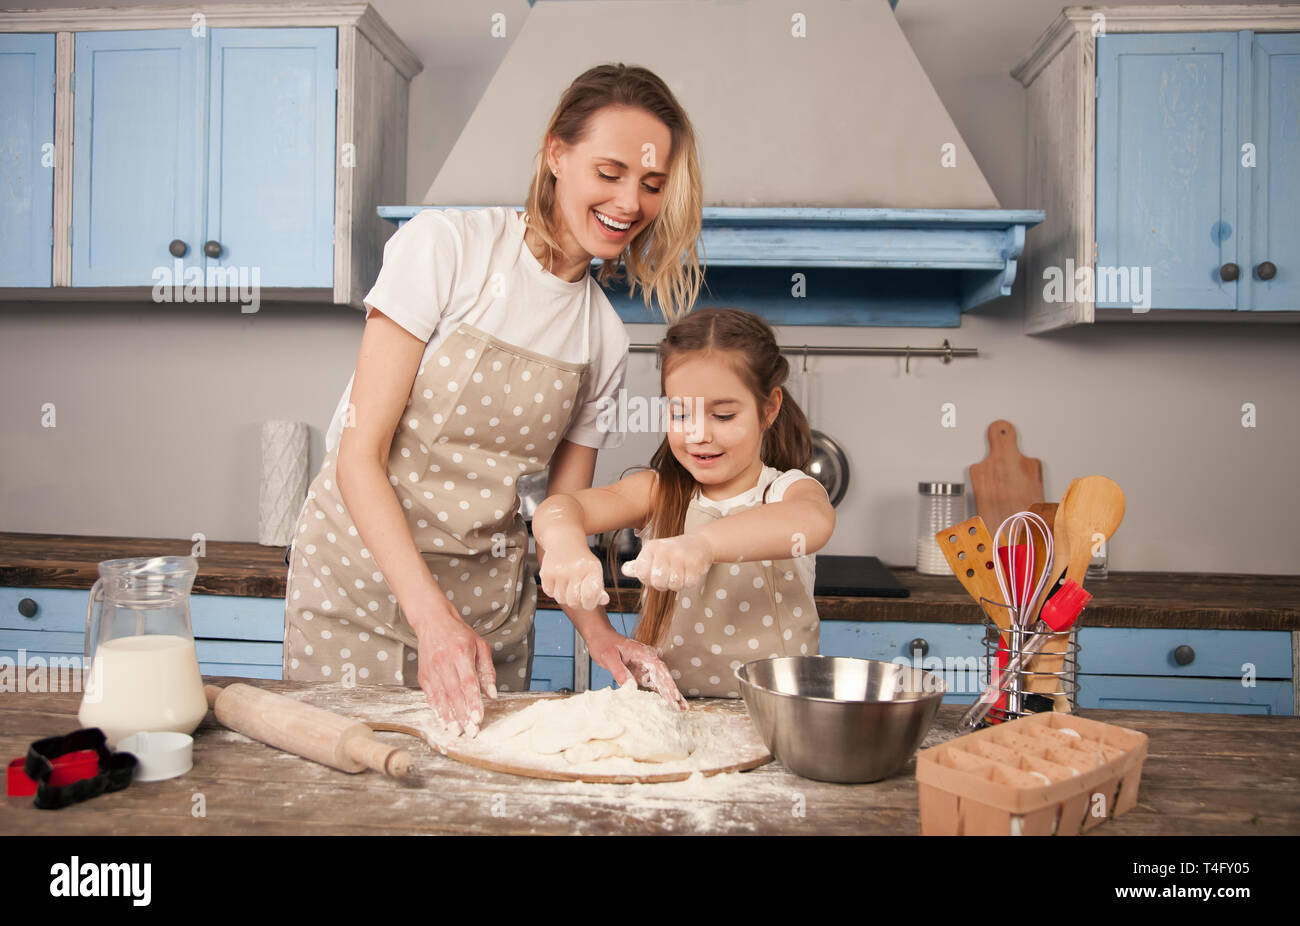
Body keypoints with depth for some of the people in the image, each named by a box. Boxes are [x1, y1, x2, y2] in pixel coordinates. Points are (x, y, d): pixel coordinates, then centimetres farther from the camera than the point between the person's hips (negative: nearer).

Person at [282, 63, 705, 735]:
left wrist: (599, 635, -11)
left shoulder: (605, 338, 2)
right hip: (363, 563, -4)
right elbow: (359, 457, -16)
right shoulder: (446, 245, -12)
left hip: (488, 595, 4)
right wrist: (431, 614, -26)